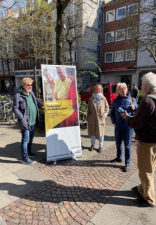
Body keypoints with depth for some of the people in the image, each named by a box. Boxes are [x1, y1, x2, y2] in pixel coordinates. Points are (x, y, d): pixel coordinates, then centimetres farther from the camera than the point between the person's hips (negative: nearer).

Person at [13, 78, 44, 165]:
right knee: (26, 139, -1)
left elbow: (36, 101, 21)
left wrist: (41, 106, 2)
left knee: (31, 138, 20)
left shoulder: (31, 93, 7)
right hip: (25, 122, -8)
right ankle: (25, 158, 13)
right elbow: (15, 109, -13)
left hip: (33, 121, 8)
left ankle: (29, 152, 39)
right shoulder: (18, 95, -14)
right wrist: (22, 118, -19)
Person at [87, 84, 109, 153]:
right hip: (92, 119, 2)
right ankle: (92, 145, 32)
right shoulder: (91, 99, 3)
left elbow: (107, 108, 3)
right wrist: (88, 118, 4)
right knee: (92, 133, 14)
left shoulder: (103, 99, -2)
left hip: (100, 119, -2)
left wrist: (104, 115, -8)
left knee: (101, 133, 7)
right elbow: (89, 109, 6)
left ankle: (100, 146, 23)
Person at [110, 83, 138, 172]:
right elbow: (112, 112, 14)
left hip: (128, 127, -3)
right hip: (118, 127, 3)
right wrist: (114, 121, 2)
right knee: (118, 143, 19)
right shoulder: (116, 101, 3)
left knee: (127, 145, 5)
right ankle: (119, 158, 41)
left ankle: (127, 164, 18)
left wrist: (134, 108, -19)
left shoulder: (132, 100, -4)